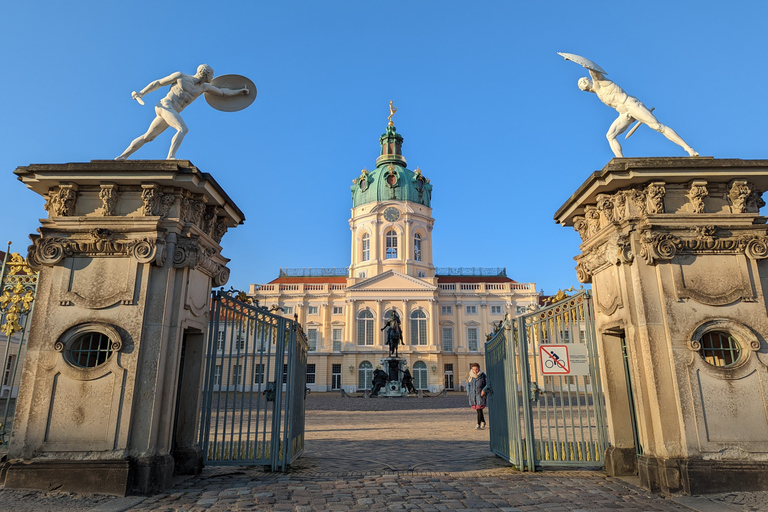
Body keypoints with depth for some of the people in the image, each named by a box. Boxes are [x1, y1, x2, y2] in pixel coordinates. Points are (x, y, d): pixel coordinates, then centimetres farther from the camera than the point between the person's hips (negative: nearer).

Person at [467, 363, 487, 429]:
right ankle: (483, 422, 31)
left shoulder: (483, 376, -7)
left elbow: (487, 384, -1)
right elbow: (468, 386, 14)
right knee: (478, 410, 12)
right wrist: (468, 394, 5)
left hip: (481, 395, -4)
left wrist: (484, 390, -16)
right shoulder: (470, 377, 2)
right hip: (473, 395, 4)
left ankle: (478, 425, -5)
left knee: (479, 409, -9)